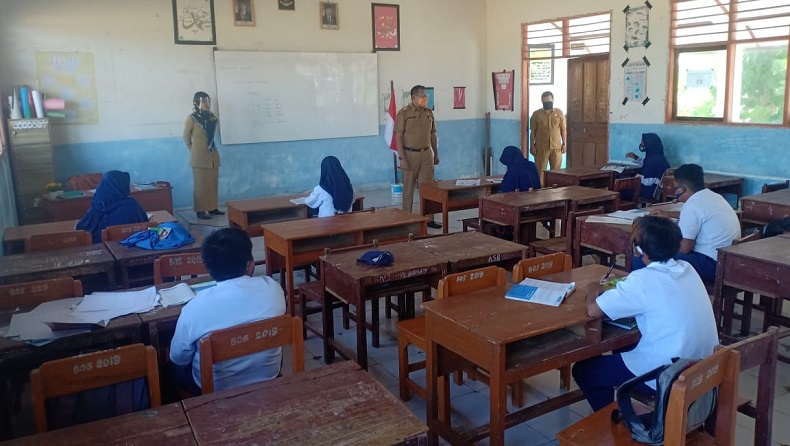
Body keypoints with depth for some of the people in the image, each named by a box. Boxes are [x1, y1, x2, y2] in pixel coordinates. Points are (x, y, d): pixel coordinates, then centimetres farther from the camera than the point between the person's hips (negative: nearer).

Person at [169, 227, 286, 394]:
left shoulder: (194, 308, -24)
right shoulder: (272, 288, -18)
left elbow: (178, 358, -8)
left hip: (217, 389, -2)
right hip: (268, 377, 2)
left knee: (176, 366, 26)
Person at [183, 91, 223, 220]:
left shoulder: (212, 117, 8)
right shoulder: (192, 118, -8)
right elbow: (186, 136, 2)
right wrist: (193, 150, 8)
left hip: (213, 155, 6)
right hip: (199, 157, -5)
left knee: (213, 183, 8)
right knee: (201, 184, -3)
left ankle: (212, 208, 17)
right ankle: (200, 210, 2)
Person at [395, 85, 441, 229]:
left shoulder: (429, 113, 8)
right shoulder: (404, 113, -7)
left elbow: (433, 135, 15)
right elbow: (398, 136, -10)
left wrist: (436, 154, 14)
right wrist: (402, 157, -16)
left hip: (426, 154, 4)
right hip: (410, 154, -4)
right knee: (408, 187, 4)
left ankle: (429, 218, 9)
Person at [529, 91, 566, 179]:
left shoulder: (559, 113, 5)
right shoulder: (536, 114, 1)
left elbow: (563, 129, 7)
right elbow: (533, 131, 2)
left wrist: (564, 144, 2)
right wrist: (532, 145, -3)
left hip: (556, 147, 1)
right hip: (541, 148, -1)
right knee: (540, 171, 0)